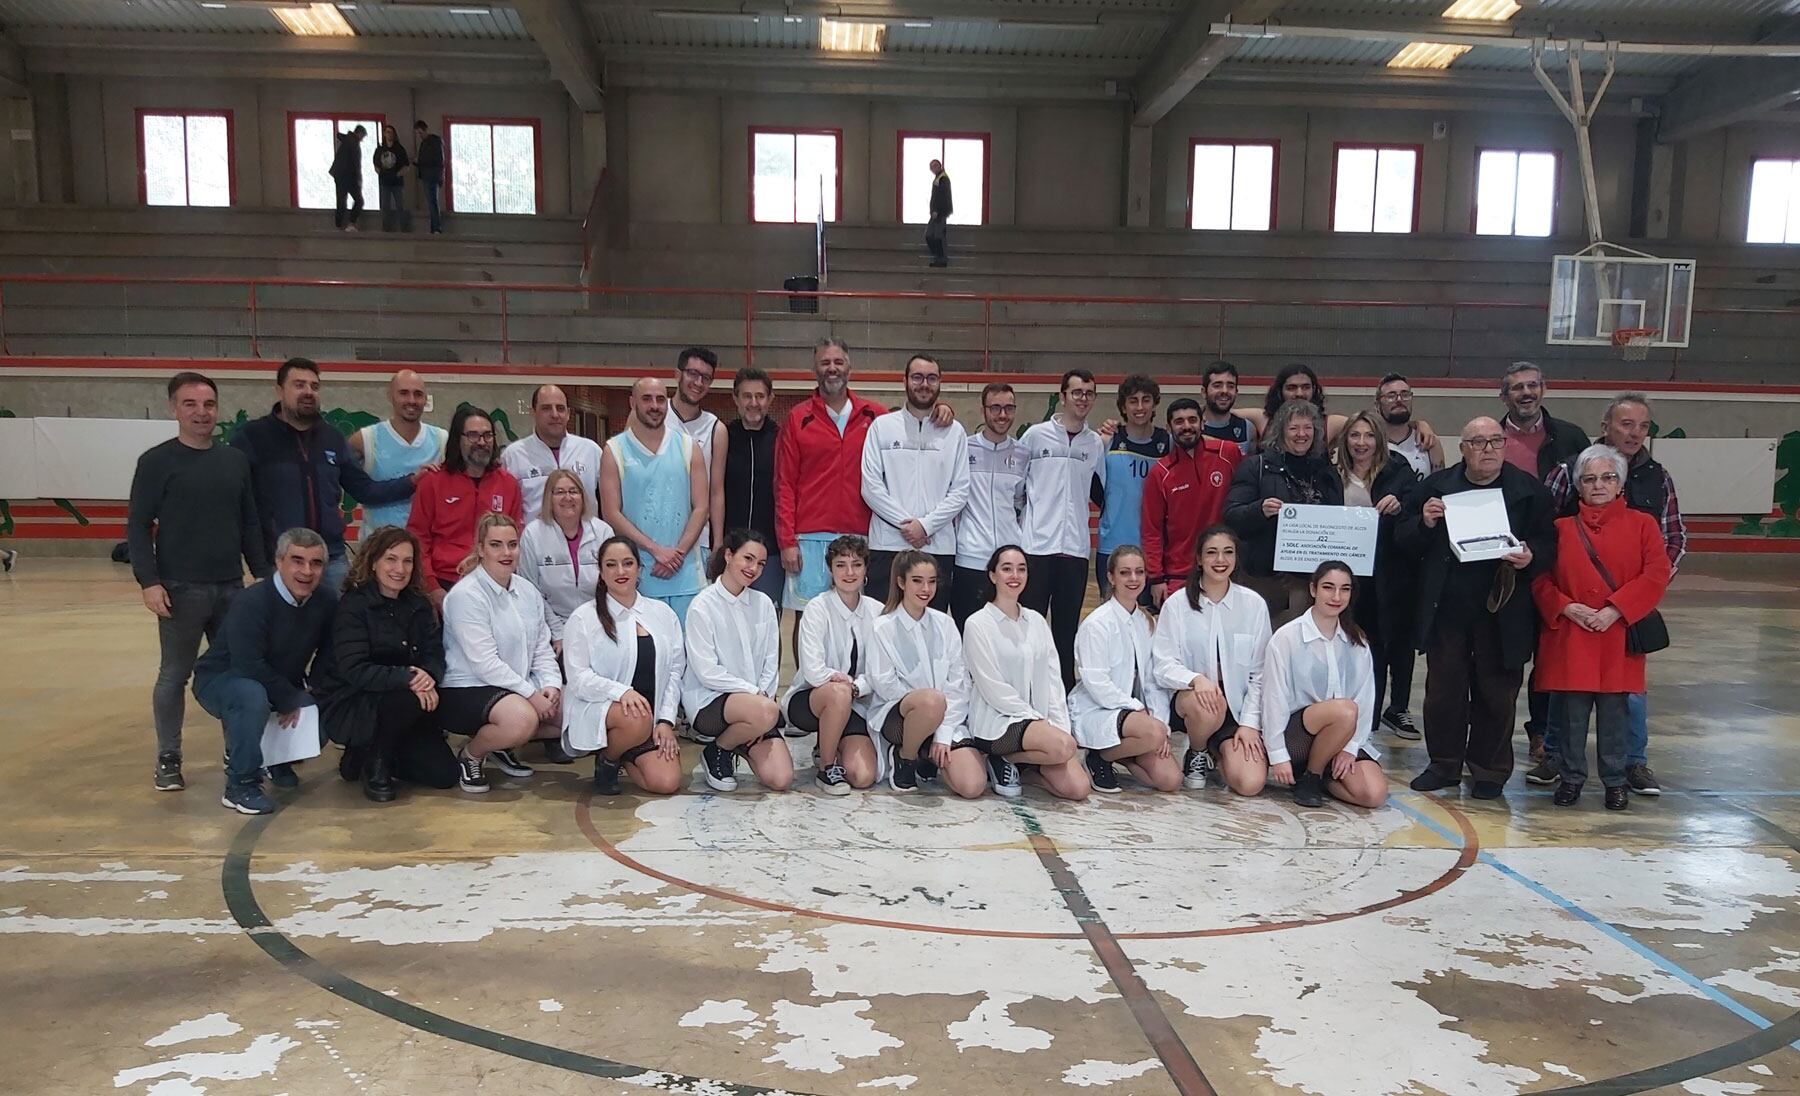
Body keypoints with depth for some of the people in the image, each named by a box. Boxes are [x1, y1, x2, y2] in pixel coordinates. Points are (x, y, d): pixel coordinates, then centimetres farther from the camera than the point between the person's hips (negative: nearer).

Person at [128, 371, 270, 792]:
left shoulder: (235, 460, 9)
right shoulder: (156, 461, -4)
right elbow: (138, 527, -5)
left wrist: (263, 573, 9)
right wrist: (149, 581, -14)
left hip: (231, 587, 4)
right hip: (180, 589, -4)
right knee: (174, 675, 6)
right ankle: (168, 759, 18)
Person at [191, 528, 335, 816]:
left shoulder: (326, 601, -9)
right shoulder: (251, 603, -28)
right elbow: (249, 666, -33)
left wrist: (317, 691, -13)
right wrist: (290, 700, -25)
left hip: (282, 683, 7)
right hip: (221, 679, -6)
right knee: (252, 697, -38)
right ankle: (240, 786, -23)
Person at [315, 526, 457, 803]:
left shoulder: (419, 605, 4)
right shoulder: (353, 606, -14)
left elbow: (434, 654, -4)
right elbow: (354, 669, -24)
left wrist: (428, 677, -27)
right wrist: (408, 678, -35)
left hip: (397, 703, 6)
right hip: (348, 707, -6)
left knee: (444, 774, -6)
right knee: (411, 699, -35)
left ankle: (369, 754, 17)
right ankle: (373, 763, -7)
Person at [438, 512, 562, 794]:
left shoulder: (527, 591, 9)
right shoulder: (466, 595, -15)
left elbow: (542, 648, 9)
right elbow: (484, 662, -21)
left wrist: (551, 684, -9)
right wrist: (531, 694, -21)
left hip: (520, 687, 8)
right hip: (467, 689, -8)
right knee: (522, 718, -35)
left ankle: (504, 745, 13)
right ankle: (471, 754, -3)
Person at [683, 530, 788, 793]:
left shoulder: (764, 604, 8)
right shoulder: (703, 606, -8)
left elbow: (771, 662, 8)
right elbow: (707, 672, -12)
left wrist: (764, 693, -8)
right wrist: (752, 691, -13)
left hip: (757, 701, 5)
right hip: (709, 700, -5)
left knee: (781, 779, -13)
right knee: (767, 712, -36)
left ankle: (742, 743, 18)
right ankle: (716, 751, -5)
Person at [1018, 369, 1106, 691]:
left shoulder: (1097, 444, 10)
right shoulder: (1036, 435, 2)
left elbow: (1102, 491, 22)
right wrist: (1021, 517, 6)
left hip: (1076, 547, 3)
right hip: (1037, 544, -3)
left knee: (1067, 629, 9)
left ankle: (1065, 696, 17)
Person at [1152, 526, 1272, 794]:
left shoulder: (1254, 604, 0)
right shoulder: (1177, 604, -4)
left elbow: (1259, 672, 2)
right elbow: (1163, 666, -8)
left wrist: (1250, 723, -5)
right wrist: (1196, 679, -28)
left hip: (1239, 703, 2)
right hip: (1189, 696, -2)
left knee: (1250, 784, -17)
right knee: (1208, 707, -38)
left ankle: (1218, 749, 20)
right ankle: (1196, 755, -2)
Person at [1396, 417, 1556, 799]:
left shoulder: (1529, 491, 3)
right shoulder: (1435, 487, 5)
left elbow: (1549, 542, 3)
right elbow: (1402, 538, 6)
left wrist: (1531, 558, -18)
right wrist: (1424, 523, -14)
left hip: (1503, 610, -1)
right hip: (1446, 609, 1)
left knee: (1496, 693, 7)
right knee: (1443, 689, 8)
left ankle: (1489, 770, 22)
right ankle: (1444, 764, 23)